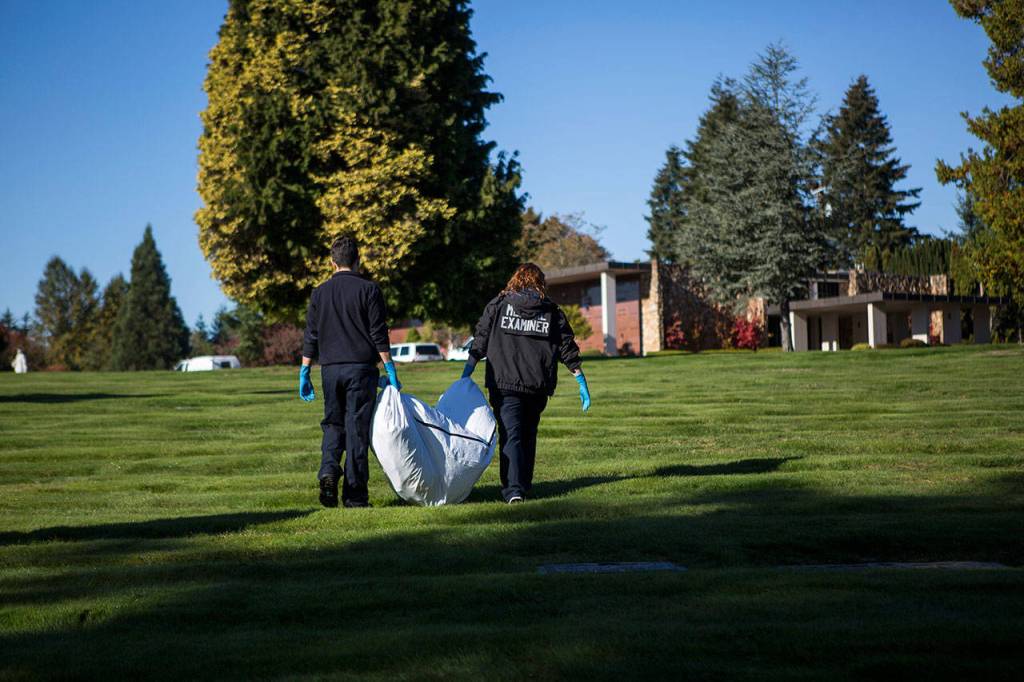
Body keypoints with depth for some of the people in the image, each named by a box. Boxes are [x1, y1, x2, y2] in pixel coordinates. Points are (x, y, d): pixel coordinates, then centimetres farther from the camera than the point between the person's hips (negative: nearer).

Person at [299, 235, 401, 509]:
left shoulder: (320, 293, 7)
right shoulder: (368, 290, -3)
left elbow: (311, 338, 8)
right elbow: (379, 335, -5)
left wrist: (304, 374, 13)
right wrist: (390, 370, -2)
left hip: (330, 369, 3)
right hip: (361, 368, -3)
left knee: (333, 425, 15)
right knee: (357, 428, 1)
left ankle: (329, 471, -10)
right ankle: (355, 495, 3)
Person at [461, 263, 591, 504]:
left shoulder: (498, 305, 4)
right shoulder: (552, 311, 8)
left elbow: (480, 341, 1)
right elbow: (568, 348, 8)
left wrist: (466, 374, 5)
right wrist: (582, 382, 13)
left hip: (504, 385, -2)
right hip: (538, 386, 3)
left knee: (510, 436, -6)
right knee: (528, 435, 18)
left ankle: (513, 489, -20)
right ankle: (524, 485, 27)